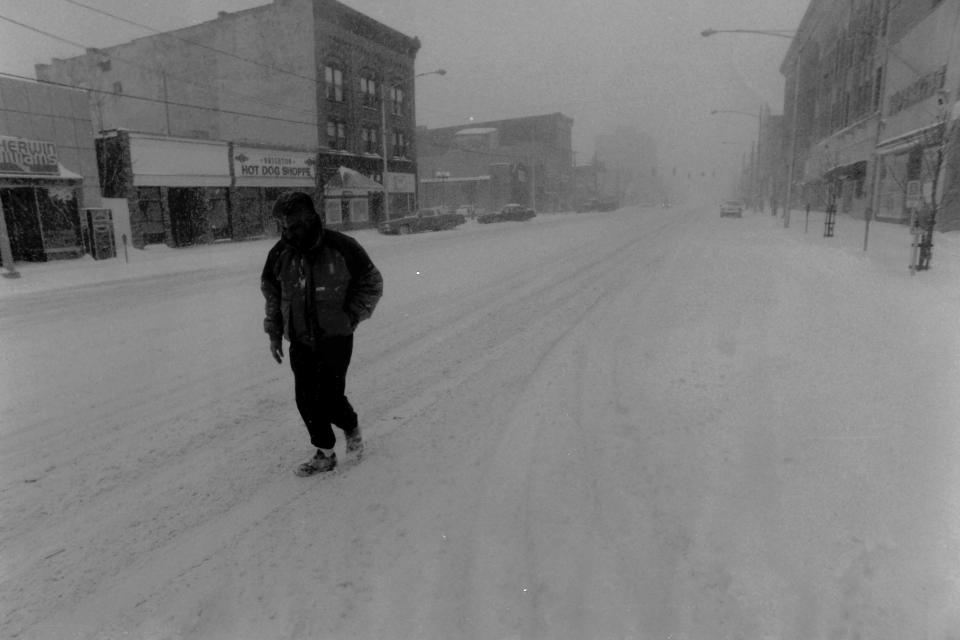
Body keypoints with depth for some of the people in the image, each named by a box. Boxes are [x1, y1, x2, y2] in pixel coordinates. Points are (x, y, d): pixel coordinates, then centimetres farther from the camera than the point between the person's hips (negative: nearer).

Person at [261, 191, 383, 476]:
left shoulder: (341, 247, -13)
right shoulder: (280, 253, -1)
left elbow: (372, 283, -2)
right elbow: (271, 293, 14)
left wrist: (352, 316, -9)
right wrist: (274, 333, 11)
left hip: (335, 338, -4)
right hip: (300, 341, 4)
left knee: (330, 397, -6)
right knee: (306, 400, 5)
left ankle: (351, 428, 27)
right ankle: (325, 454, 23)